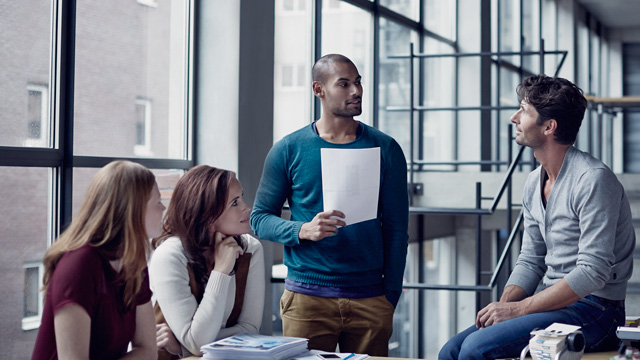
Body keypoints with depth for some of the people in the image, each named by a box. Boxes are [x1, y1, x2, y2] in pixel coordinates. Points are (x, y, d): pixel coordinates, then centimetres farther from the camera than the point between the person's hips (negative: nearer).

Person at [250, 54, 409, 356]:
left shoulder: (385, 149, 6)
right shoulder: (288, 150, 3)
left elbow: (396, 229, 7)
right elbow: (260, 218, 5)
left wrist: (391, 295, 1)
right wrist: (303, 230, -15)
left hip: (370, 298, 1)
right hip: (306, 297, -1)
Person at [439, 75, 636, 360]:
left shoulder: (593, 179, -16)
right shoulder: (534, 182, 12)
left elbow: (593, 272, -22)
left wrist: (518, 309, -20)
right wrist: (503, 305, -5)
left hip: (593, 308, -8)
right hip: (553, 302, 8)